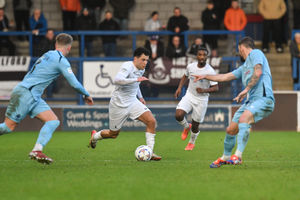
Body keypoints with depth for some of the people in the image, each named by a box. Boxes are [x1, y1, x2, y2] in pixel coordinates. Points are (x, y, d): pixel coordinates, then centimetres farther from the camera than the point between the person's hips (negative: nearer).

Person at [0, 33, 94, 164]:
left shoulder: (48, 55, 17)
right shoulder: (61, 60, -8)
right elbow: (74, 83, -7)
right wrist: (87, 95, 8)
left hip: (34, 98, 9)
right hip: (25, 93, -9)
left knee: (54, 121, -3)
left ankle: (37, 151, -13)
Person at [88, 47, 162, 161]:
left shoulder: (141, 69, 4)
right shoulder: (128, 66, -22)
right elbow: (117, 80, -42)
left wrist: (140, 97, 24)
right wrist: (137, 79, -43)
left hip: (133, 102, 7)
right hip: (119, 104, -7)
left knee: (151, 121, -14)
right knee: (113, 134, 9)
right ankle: (95, 136, 42)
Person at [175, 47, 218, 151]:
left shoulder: (210, 71, -18)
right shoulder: (190, 66, -5)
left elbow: (215, 88, -15)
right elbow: (185, 76, 16)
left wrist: (204, 90, -31)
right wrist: (179, 88, 4)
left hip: (201, 100, -3)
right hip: (189, 96, 3)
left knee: (195, 125, 6)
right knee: (178, 115, -21)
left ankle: (192, 142, 38)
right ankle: (186, 126, 15)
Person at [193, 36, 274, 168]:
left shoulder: (255, 53, 3)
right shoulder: (244, 67, 29)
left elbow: (258, 72, -14)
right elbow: (226, 77, 39)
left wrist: (246, 90, -18)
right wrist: (205, 77, 47)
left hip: (263, 98, -9)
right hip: (250, 101, 9)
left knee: (243, 119, -33)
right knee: (231, 130, 7)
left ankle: (238, 156, -42)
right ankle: (225, 158, 28)